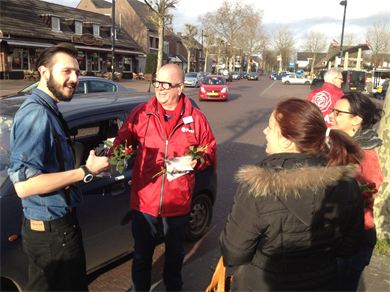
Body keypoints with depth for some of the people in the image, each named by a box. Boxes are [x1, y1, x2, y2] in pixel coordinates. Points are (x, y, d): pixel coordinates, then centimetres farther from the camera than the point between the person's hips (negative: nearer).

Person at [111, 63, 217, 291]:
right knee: (142, 255, 19)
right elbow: (122, 142, 0)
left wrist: (197, 161, -18)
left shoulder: (196, 118, -5)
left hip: (178, 203, 1)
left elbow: (210, 151, 3)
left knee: (175, 253, 25)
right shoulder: (141, 114, -5)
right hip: (144, 201, 0)